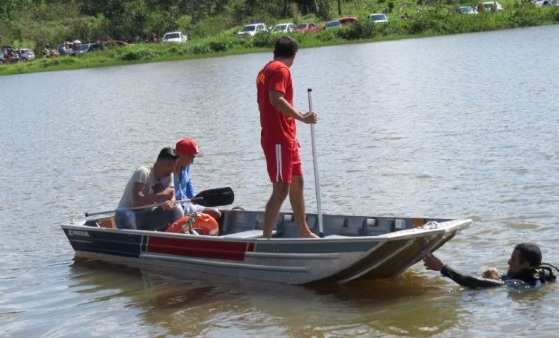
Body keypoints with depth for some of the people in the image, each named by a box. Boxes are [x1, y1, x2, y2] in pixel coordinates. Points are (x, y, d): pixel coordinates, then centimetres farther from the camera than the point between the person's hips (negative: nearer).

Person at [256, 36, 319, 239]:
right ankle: (266, 238, -13)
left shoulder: (266, 70, 18)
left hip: (287, 139, 11)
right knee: (281, 190, -11)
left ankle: (304, 231, 29)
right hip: (279, 139, -11)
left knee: (297, 183, 18)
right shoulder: (280, 70, -12)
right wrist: (302, 118, -22)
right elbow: (276, 99, -26)